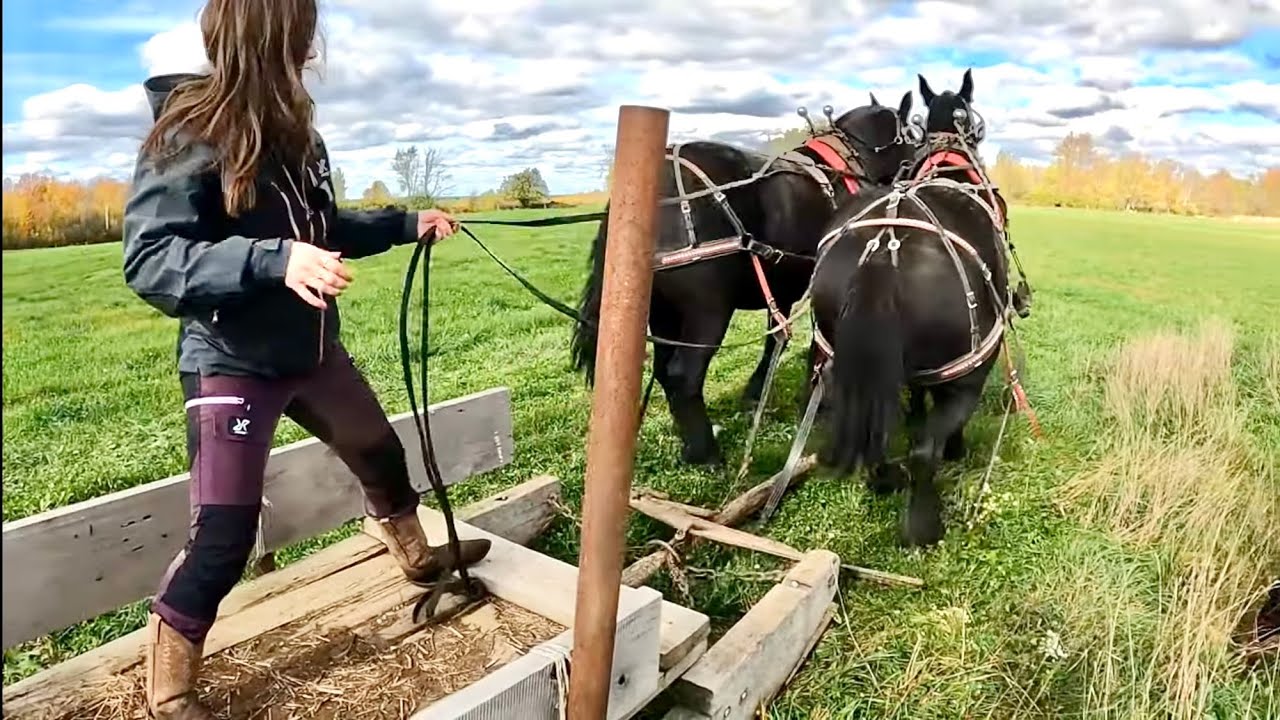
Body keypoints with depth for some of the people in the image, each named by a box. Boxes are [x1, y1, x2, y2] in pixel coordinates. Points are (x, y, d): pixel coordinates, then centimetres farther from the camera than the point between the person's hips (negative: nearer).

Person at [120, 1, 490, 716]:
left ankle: (420, 556, 50)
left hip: (311, 350, 8)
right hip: (230, 364, -8)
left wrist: (405, 223, 12)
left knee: (382, 452, 23)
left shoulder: (290, 129, 5)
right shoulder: (188, 135, -18)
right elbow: (148, 261, -26)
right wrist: (272, 259, -39)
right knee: (225, 534, -5)